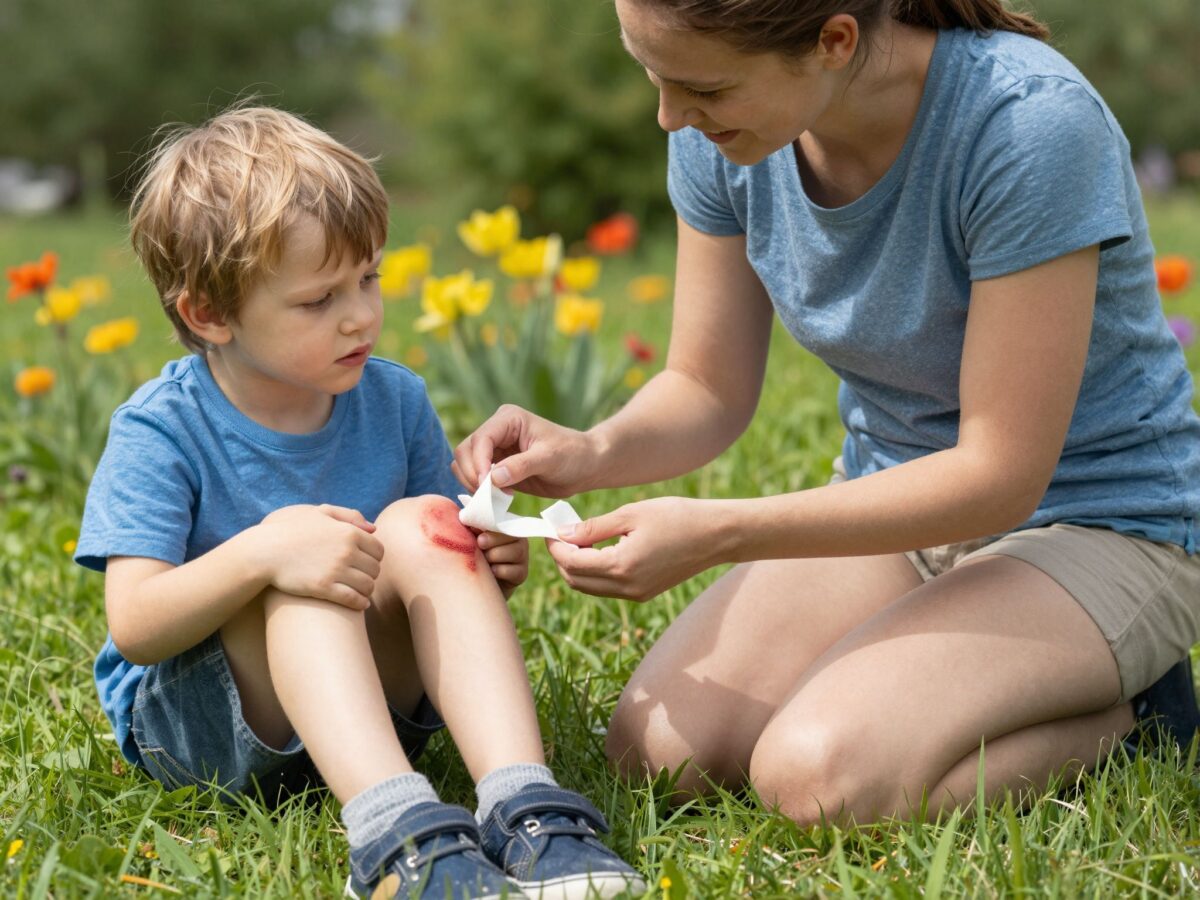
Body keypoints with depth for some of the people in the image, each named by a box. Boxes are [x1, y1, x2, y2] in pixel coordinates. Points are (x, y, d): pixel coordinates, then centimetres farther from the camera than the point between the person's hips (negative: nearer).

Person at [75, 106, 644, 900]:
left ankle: (523, 803, -38)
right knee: (297, 569, -32)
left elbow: (438, 576, 10)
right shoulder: (161, 433, -13)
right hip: (189, 722, -3)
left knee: (422, 524, -23)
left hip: (371, 694, 4)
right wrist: (263, 552, -38)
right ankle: (396, 828, -49)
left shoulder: (394, 401, 0)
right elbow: (134, 627, -21)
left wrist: (489, 571, -15)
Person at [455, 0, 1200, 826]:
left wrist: (717, 534, -30)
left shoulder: (1030, 124, -28)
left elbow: (1001, 475, -25)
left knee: (815, 776, -28)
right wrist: (593, 451, -22)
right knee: (653, 747, -14)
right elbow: (709, 389, 1)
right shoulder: (718, 137, -10)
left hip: (1095, 520, -6)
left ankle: (1121, 712, -2)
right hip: (899, 500, 6)